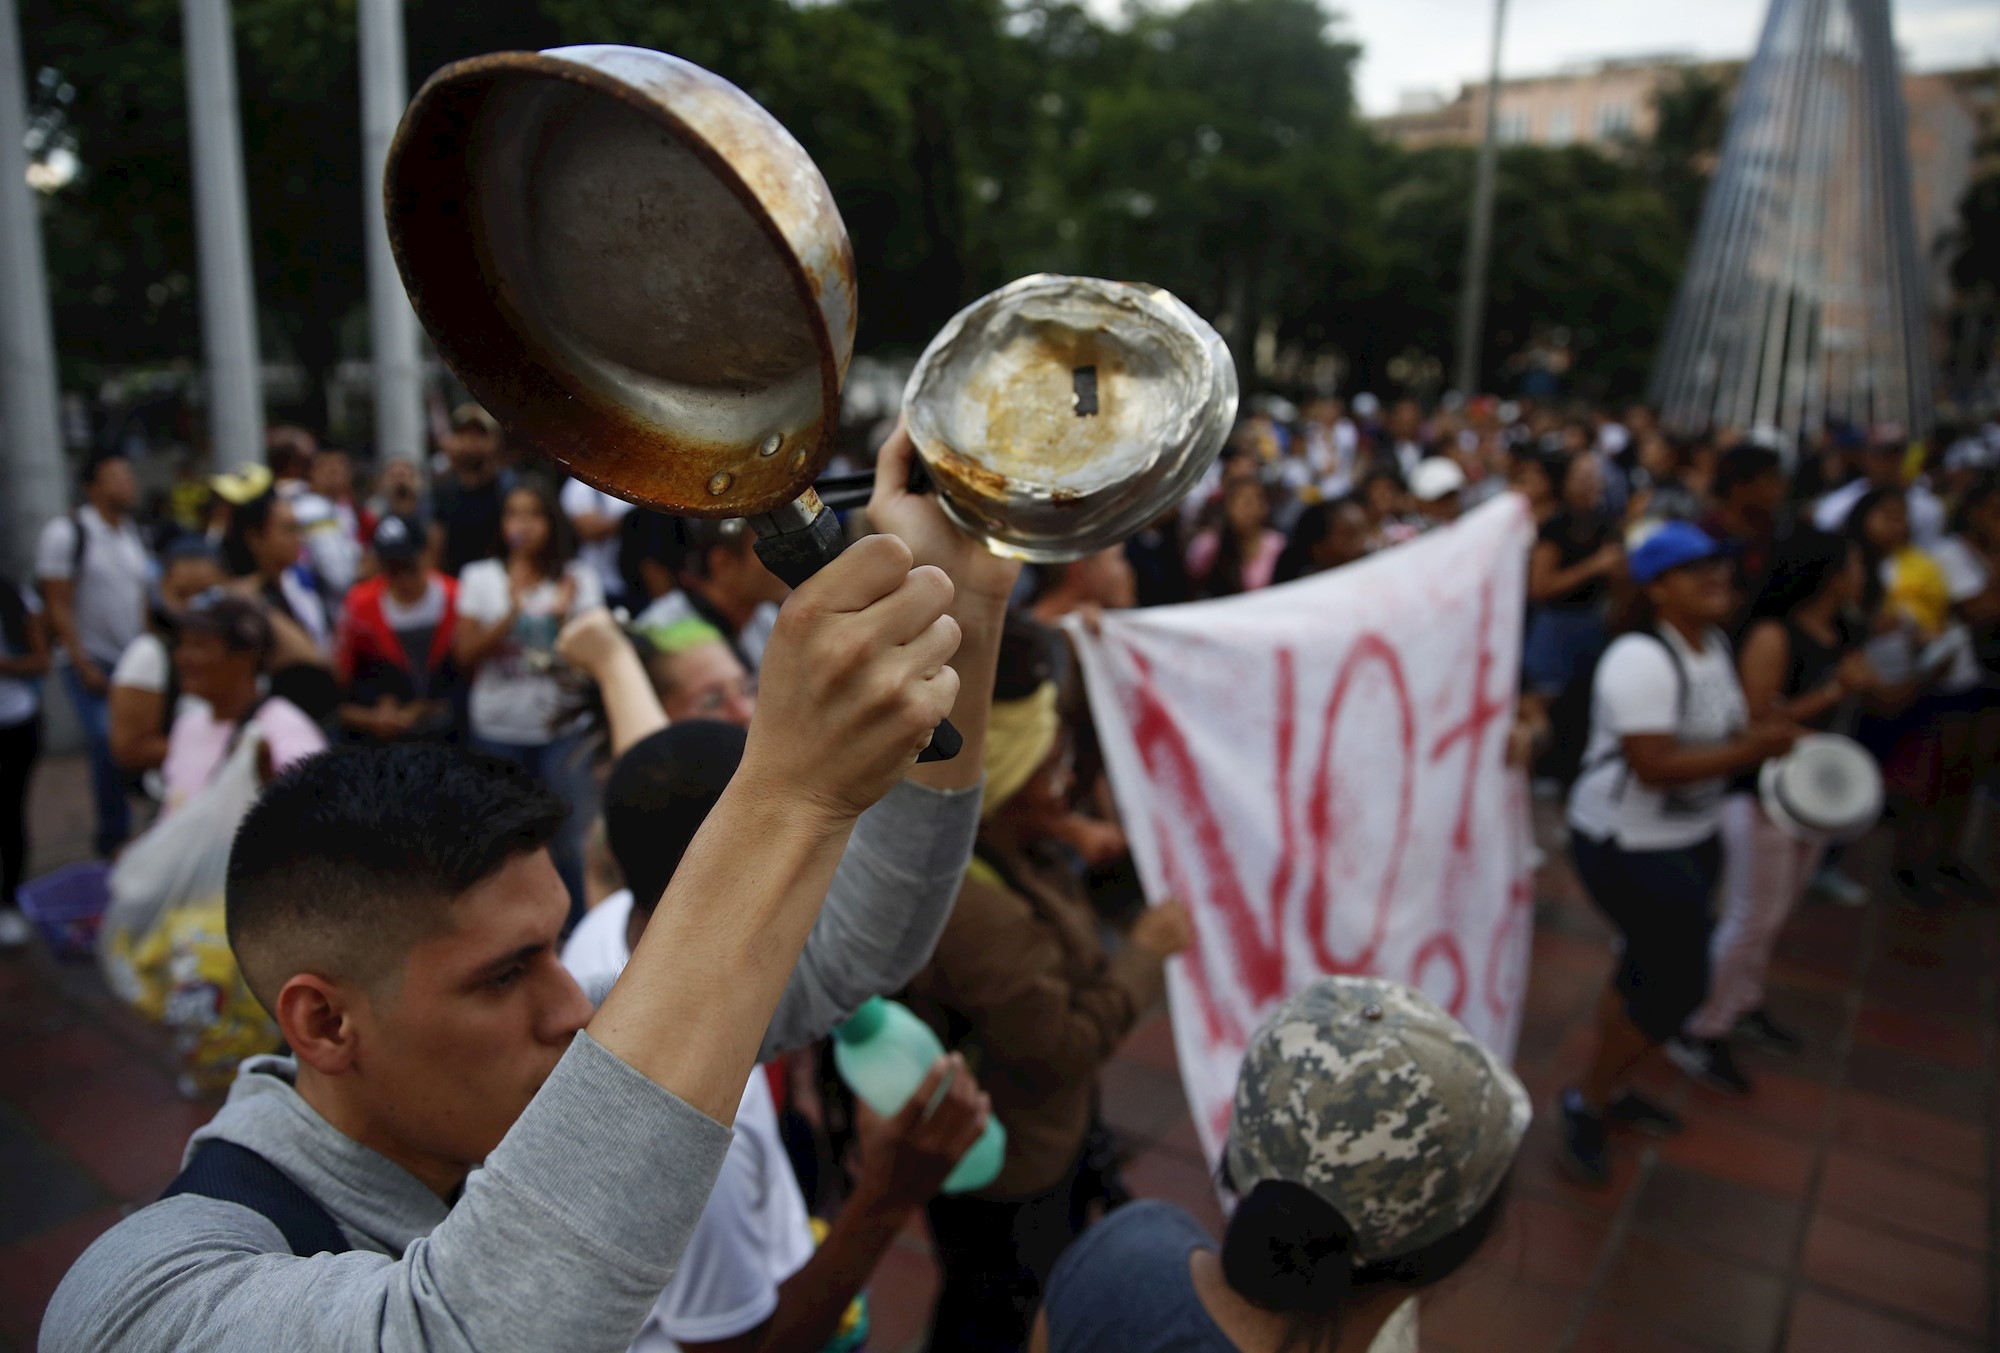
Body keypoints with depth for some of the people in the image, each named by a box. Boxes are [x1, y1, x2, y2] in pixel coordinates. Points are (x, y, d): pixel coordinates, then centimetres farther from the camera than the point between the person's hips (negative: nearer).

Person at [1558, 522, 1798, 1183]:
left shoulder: (1714, 644, 6)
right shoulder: (1641, 660, -25)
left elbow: (1726, 729, 17)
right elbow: (1654, 767, -30)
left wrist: (1767, 733, -3)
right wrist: (1752, 749, -27)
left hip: (1692, 837, 9)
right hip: (1629, 848, -9)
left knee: (1647, 970, 20)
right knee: (1679, 985, -3)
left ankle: (1608, 1088, 39)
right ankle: (1587, 1104, 15)